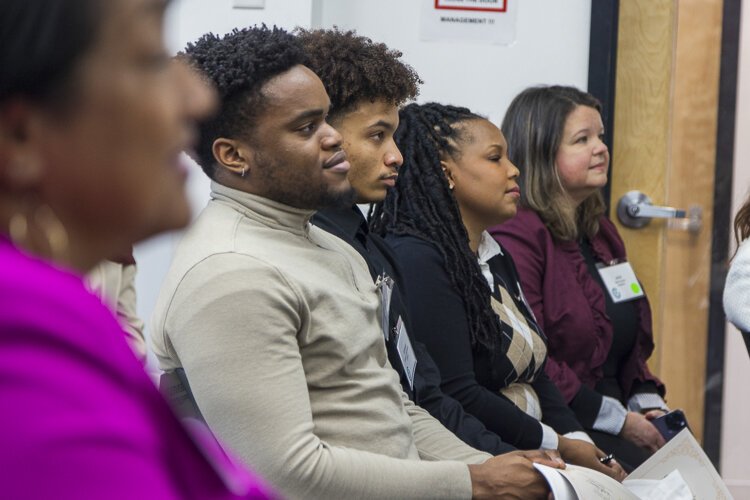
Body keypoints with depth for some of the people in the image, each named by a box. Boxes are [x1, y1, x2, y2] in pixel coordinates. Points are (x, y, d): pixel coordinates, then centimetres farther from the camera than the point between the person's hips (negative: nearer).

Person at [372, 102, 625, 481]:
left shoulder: (494, 258, 17)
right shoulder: (416, 261, -14)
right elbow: (455, 397, -20)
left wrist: (579, 441, -1)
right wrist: (558, 446, -11)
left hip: (529, 459, 9)